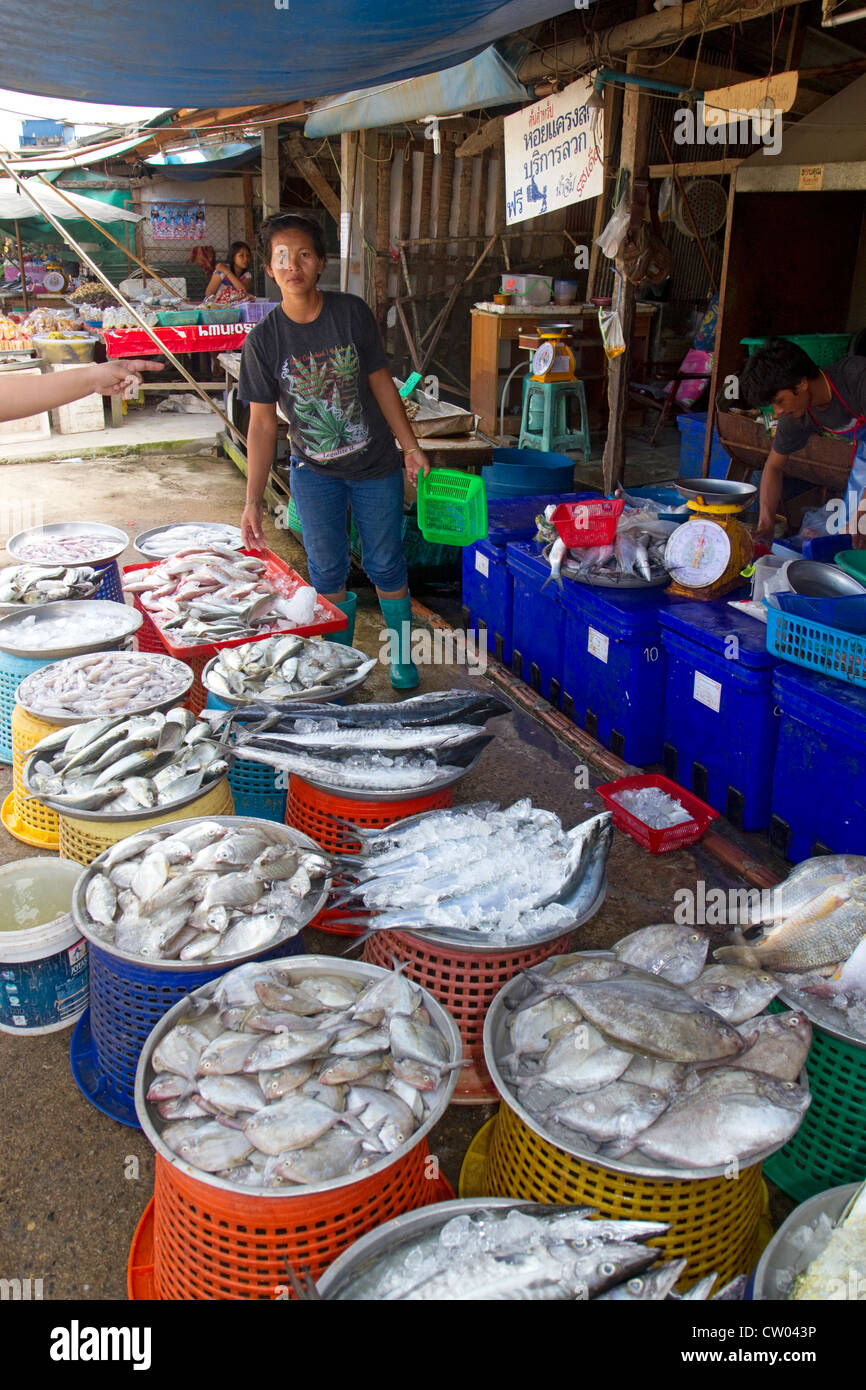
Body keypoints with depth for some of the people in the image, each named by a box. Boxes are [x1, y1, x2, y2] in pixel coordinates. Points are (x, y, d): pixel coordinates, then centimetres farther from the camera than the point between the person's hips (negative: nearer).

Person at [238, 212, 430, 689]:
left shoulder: (351, 313, -10)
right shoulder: (264, 339, -11)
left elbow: (380, 381, 1)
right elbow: (262, 423, -8)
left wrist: (410, 445, 1)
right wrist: (253, 500, -11)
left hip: (375, 465, 0)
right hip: (314, 471, 0)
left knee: (386, 565, 9)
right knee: (327, 572, 9)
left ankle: (401, 654, 29)